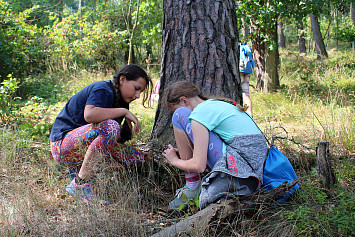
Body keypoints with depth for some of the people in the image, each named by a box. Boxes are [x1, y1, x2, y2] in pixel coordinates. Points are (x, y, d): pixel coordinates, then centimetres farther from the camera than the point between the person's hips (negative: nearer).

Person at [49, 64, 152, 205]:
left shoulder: (118, 98, 12)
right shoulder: (103, 90, -15)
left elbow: (118, 140, 7)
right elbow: (89, 115, -37)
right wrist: (124, 111, -26)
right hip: (63, 146, -9)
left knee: (137, 157, 1)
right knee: (110, 127, -34)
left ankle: (80, 169, 9)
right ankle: (80, 184, -25)